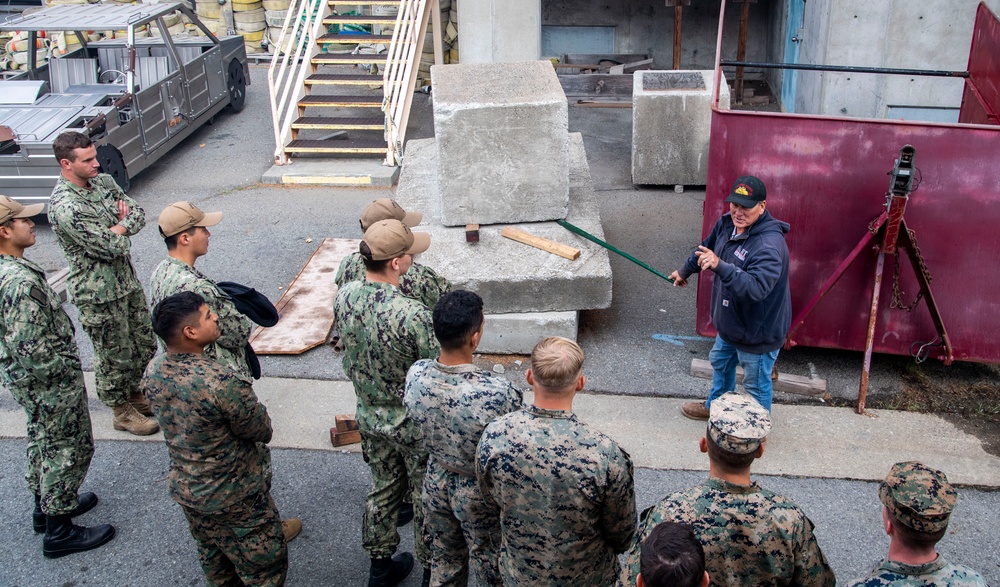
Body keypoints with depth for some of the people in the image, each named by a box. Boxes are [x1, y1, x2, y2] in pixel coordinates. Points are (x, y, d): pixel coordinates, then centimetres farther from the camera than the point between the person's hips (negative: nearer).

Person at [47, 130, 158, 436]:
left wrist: (116, 229, -14)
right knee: (114, 354, 8)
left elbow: (139, 214, 4)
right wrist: (122, 226, -6)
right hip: (98, 292, -8)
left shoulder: (103, 181, 1)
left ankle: (136, 395, 41)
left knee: (144, 345, 19)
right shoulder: (64, 207, -26)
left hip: (127, 279, 8)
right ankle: (122, 412, 27)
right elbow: (111, 247, -25)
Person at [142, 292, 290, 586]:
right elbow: (263, 432, -21)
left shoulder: (153, 371, -11)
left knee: (214, 561, 30)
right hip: (234, 498, -7)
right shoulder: (221, 382, -36)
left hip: (184, 487, 7)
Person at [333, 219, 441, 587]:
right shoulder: (412, 314, -33)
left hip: (370, 417, 6)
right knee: (426, 500, 16)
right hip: (414, 425, -6)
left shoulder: (344, 297, -13)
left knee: (383, 488, 25)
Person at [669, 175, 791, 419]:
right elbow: (707, 248, 16)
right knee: (720, 363, 31)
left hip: (758, 331, -9)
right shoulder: (727, 224, -6)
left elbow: (756, 287, -46)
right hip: (730, 322, 9)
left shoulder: (770, 245, -34)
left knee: (756, 385, 11)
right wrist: (685, 271, 31)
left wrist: (720, 266, -55)